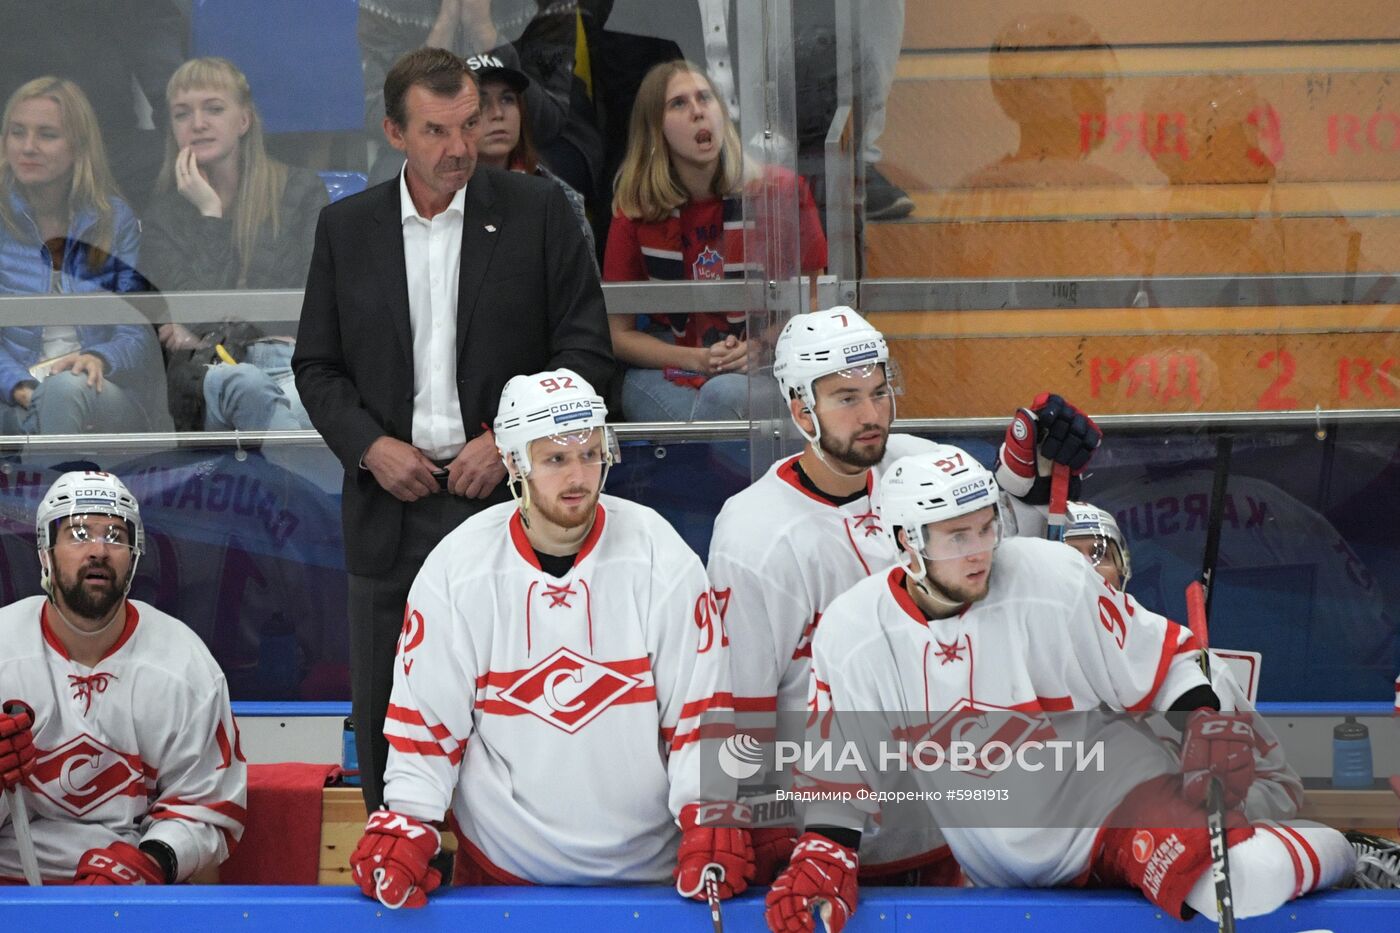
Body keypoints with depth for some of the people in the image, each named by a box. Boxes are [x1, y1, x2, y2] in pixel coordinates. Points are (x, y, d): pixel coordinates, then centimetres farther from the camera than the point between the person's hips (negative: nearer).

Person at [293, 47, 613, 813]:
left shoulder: (537, 211, 1)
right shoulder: (346, 227, 7)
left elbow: (586, 347, 0)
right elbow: (316, 365, 10)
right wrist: (370, 445, -7)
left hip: (505, 491, -2)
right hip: (392, 504, 2)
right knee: (385, 714, 6)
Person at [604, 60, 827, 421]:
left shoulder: (780, 190, -3)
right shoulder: (636, 209, -2)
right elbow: (619, 334, 3)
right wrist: (697, 359, -14)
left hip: (758, 376, 1)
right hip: (666, 369, 0)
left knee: (725, 395, -36)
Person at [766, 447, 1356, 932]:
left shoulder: (1055, 578, -13)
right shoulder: (849, 636, -7)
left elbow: (1167, 663, -3)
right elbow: (841, 772, 5)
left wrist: (1209, 729, -19)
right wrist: (824, 858, -9)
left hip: (1111, 797, -5)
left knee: (1249, 881, -33)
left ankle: (1341, 853, 1)